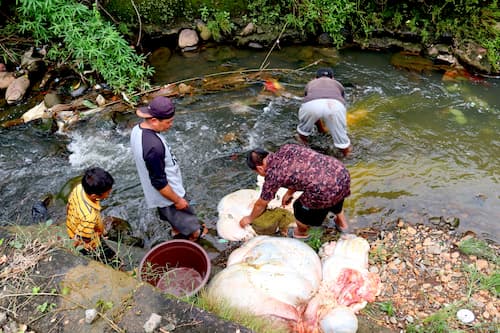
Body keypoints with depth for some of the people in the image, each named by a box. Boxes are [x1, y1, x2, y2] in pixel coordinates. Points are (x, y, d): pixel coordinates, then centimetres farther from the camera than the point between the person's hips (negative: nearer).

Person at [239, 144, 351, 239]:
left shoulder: (272, 174, -4)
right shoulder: (286, 148, 13)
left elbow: (261, 204, 12)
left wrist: (249, 218, 30)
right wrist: (290, 193, 39)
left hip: (326, 190, -7)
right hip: (342, 171, 7)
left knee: (301, 208, 22)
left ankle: (302, 233, 50)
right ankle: (341, 223, 63)